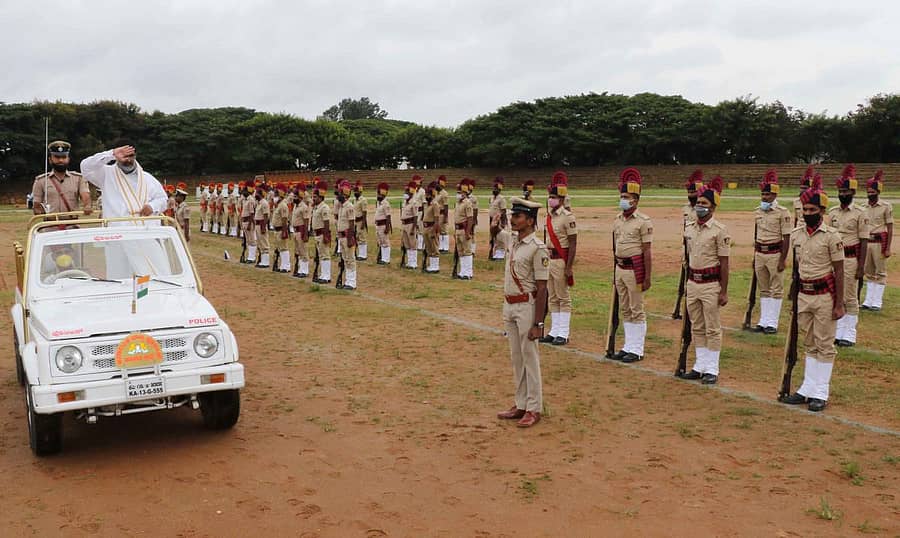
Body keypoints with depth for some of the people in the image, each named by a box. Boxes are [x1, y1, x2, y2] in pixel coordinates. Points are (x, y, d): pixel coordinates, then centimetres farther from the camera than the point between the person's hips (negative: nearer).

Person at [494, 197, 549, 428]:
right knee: (516, 358, 14)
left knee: (530, 358, 0)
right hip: (509, 305, 8)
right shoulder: (511, 239, 7)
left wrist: (538, 323, -20)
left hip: (527, 306, -8)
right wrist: (495, 223, 5)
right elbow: (496, 232, 30)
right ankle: (521, 405, 25)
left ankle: (534, 409, 10)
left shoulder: (537, 248, -16)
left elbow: (542, 288, -17)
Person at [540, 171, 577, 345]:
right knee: (553, 298, 12)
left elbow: (573, 244, -15)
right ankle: (554, 332, 20)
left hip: (561, 260, -8)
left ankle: (563, 334, 6)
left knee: (563, 298, 0)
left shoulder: (568, 217, -13)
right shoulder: (549, 216, 11)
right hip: (549, 259, 8)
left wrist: (569, 268, -18)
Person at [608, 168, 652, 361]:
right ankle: (628, 346, 23)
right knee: (624, 310, 13)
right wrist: (616, 272, 16)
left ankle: (637, 350, 9)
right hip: (620, 268, 7)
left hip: (635, 269, -7)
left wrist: (647, 277, -15)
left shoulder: (643, 221, -11)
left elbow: (647, 251, -12)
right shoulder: (618, 220, 10)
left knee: (637, 310, 1)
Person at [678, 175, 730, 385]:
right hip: (693, 283, 7)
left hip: (711, 284, -6)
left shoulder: (719, 230, -10)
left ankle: (712, 370, 9)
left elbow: (724, 263, -10)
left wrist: (724, 291, -11)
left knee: (712, 329, 1)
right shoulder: (689, 230, 9)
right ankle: (700, 367, 22)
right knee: (696, 328, 13)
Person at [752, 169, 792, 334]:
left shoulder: (783, 212, -9)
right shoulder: (758, 212, 9)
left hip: (775, 254, -6)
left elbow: (786, 238, -10)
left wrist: (782, 260, -14)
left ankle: (772, 323, 7)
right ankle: (763, 321, 19)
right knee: (763, 289, 12)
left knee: (776, 289, 2)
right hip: (760, 253, 6)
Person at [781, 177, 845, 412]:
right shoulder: (796, 234, 6)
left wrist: (839, 304, -12)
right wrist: (794, 298, 16)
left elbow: (839, 271, -9)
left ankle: (820, 394, 9)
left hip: (825, 296, -6)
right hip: (803, 294, 6)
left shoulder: (831, 236, -10)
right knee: (809, 345, 14)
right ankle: (807, 389, 21)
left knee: (825, 346, 2)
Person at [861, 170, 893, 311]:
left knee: (880, 272, 1)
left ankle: (877, 302, 6)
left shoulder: (886, 206, -5)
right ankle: (868, 301, 17)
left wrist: (888, 248, -11)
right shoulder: (864, 208, 9)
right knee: (869, 273, 11)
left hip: (880, 242, -5)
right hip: (866, 242, 5)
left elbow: (890, 228, -6)